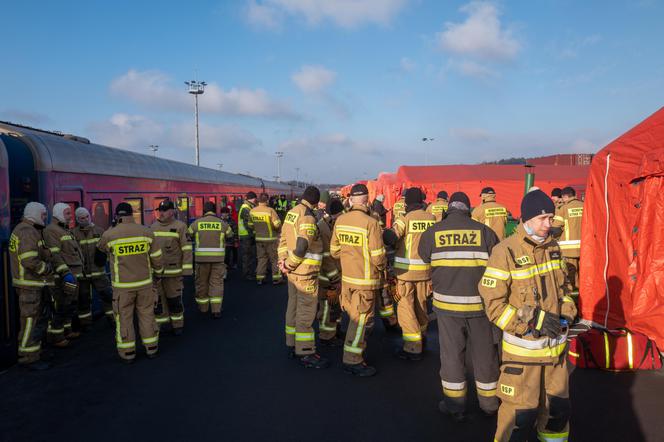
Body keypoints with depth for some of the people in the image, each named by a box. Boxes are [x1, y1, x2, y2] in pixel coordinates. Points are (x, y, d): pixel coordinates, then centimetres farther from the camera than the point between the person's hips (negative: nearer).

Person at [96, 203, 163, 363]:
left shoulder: (109, 235, -10)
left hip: (122, 285, -2)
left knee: (124, 318, 9)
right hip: (144, 282, 2)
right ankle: (151, 348, 21)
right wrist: (159, 271, 21)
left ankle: (127, 353, 15)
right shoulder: (146, 232, -4)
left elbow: (101, 250, 14)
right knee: (147, 314, 13)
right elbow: (156, 258, 3)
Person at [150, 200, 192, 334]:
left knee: (174, 299, 6)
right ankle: (160, 324, 22)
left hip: (173, 272, -5)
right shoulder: (153, 227, 10)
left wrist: (187, 270, -13)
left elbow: (187, 249, -10)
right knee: (157, 300, 9)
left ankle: (177, 325, 22)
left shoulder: (180, 226, -7)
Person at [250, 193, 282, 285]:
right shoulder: (270, 210, -18)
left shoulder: (252, 211, -2)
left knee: (261, 258, 14)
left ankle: (259, 278, 14)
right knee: (274, 258, 8)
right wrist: (278, 230, 2)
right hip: (271, 238, -5)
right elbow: (277, 224, -19)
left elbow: (250, 225, 6)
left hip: (259, 238, 5)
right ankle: (276, 278, 11)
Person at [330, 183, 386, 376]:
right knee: (361, 319, 4)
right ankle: (352, 361, 11)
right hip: (365, 280, -6)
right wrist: (381, 267, 2)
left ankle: (353, 356, 33)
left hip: (346, 276, 7)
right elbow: (378, 257, -18)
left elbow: (334, 251, 6)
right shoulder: (370, 223, -20)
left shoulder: (340, 220, -1)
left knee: (355, 316, 20)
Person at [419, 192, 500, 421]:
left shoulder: (431, 233, -2)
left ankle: (455, 404, 23)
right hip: (480, 303, 1)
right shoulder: (484, 231, -3)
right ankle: (489, 402, 32)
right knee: (484, 353, 16)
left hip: (447, 303, 0)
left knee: (452, 353, 12)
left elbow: (424, 262, 8)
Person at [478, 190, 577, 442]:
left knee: (558, 407, 19)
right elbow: (493, 304, -17)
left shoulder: (552, 247, 5)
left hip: (556, 345, 6)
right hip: (523, 348, -6)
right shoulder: (505, 252, -16)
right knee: (521, 413, 2)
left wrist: (566, 314, 0)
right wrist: (535, 320, -21)